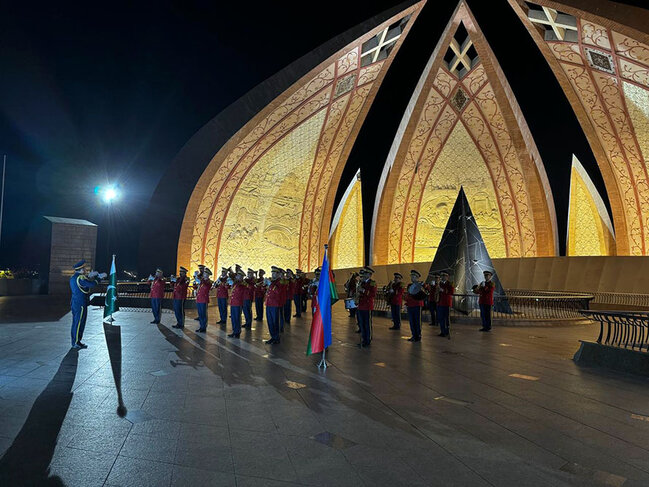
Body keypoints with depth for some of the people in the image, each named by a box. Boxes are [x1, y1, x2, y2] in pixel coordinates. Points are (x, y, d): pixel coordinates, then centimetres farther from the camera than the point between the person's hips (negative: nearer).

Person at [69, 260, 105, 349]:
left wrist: (89, 276, 13)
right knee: (79, 323, -3)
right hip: (81, 303, -10)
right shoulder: (80, 278, -18)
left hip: (74, 302, 10)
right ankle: (76, 343, 2)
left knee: (75, 323, 15)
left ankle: (74, 341, 23)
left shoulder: (73, 277, 11)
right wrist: (99, 277, -9)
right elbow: (92, 284, -22)